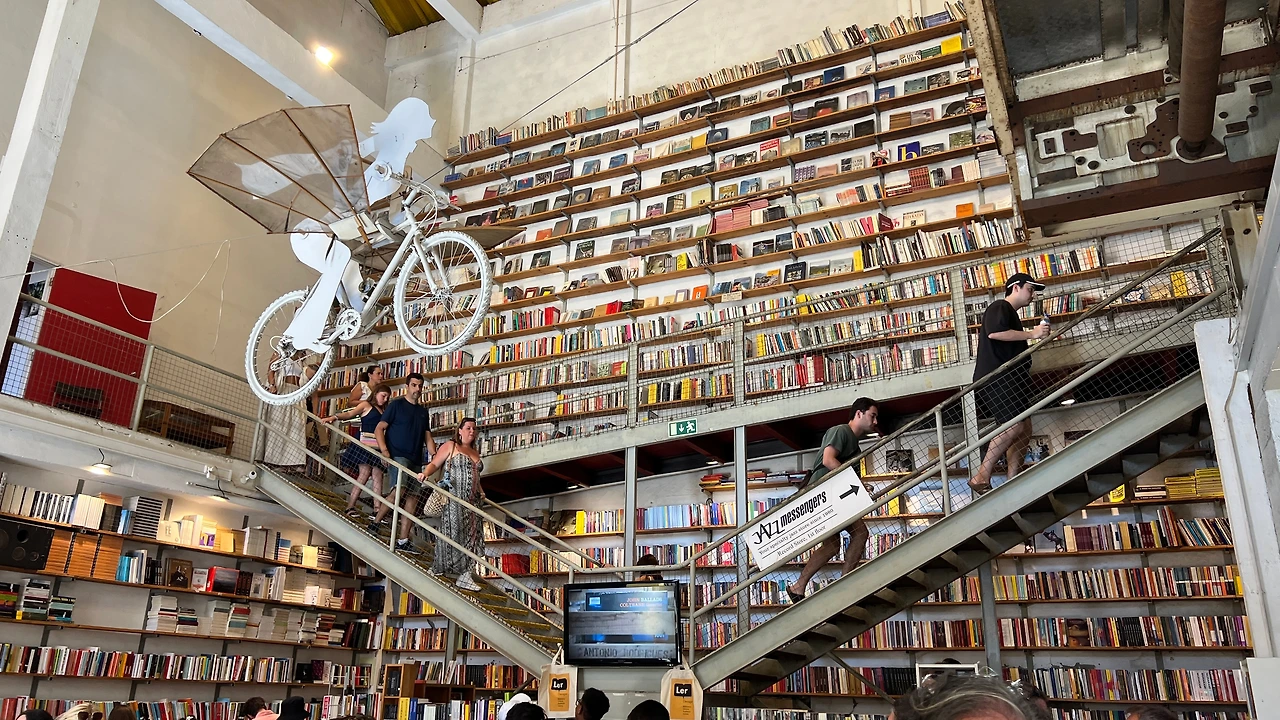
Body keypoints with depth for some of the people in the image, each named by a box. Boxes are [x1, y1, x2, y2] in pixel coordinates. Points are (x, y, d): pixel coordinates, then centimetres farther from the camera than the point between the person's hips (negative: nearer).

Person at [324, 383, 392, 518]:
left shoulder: (383, 411, 20)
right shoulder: (366, 405, 3)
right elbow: (350, 414, -10)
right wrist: (334, 417, -24)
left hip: (377, 446, 6)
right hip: (364, 444, -6)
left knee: (377, 475, 0)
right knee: (365, 473, -10)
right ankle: (350, 506, -4)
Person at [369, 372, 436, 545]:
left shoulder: (423, 411, 17)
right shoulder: (397, 404, 1)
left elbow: (428, 437, 18)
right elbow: (379, 429, -4)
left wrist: (434, 456, 2)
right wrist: (384, 450, -18)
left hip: (416, 460, 7)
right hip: (398, 456, -6)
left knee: (413, 498, 2)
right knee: (399, 490, -25)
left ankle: (403, 541, 6)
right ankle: (375, 522, -7)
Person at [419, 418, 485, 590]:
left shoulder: (475, 453, 22)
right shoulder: (450, 446, 3)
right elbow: (434, 464, -6)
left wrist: (480, 492, 16)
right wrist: (426, 473, -25)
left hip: (471, 501, 6)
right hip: (452, 497, -6)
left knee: (470, 535, -1)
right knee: (452, 532, -7)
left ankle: (465, 575, -3)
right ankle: (439, 569, 5)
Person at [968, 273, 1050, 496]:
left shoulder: (1011, 315, 28)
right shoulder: (999, 307, -3)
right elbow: (994, 332, -26)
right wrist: (1031, 334, -19)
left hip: (1009, 381, 11)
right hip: (995, 379, -11)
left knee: (1025, 430, 4)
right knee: (1014, 427, -21)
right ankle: (981, 477, -19)